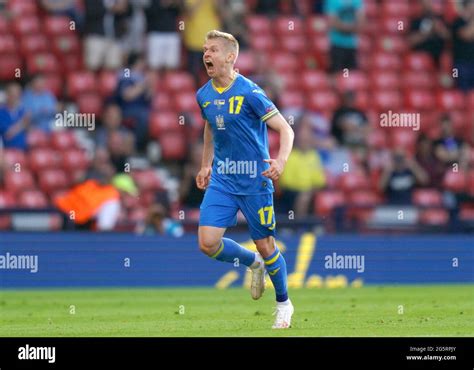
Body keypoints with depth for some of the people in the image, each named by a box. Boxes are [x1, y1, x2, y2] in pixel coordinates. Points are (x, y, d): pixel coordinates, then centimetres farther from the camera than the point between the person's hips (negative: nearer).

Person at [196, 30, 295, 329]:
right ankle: (254, 264, 21)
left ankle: (284, 304, 26)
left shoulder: (249, 93, -16)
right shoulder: (204, 95, 3)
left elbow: (285, 129, -16)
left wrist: (281, 161, -33)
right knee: (208, 243, -9)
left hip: (254, 180, -5)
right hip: (221, 180, 5)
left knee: (265, 246, 3)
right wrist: (205, 165, 24)